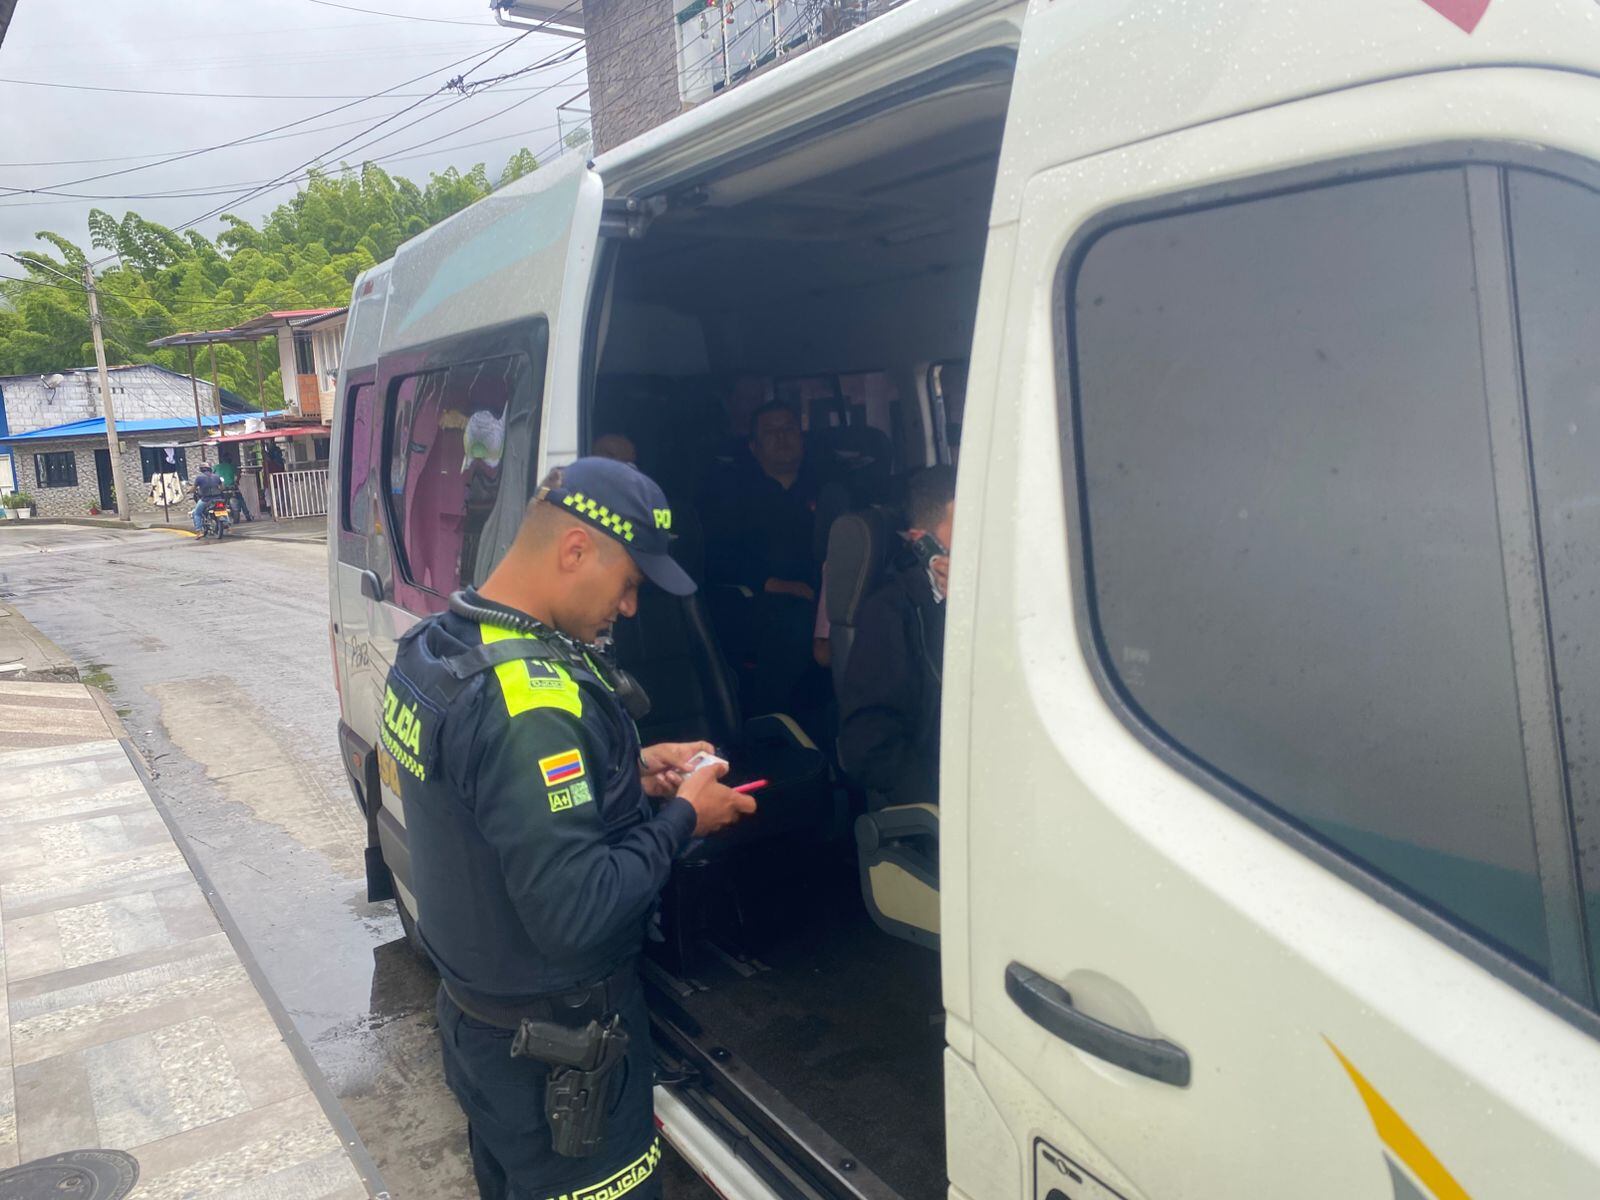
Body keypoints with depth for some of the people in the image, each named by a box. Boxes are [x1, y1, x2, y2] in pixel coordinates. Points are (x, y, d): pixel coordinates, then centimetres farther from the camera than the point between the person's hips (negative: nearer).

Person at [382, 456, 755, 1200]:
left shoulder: (429, 647, -2)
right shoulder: (530, 696, -32)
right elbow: (576, 914, -31)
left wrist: (630, 771, 2)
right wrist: (682, 816, -18)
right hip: (556, 1049, -8)